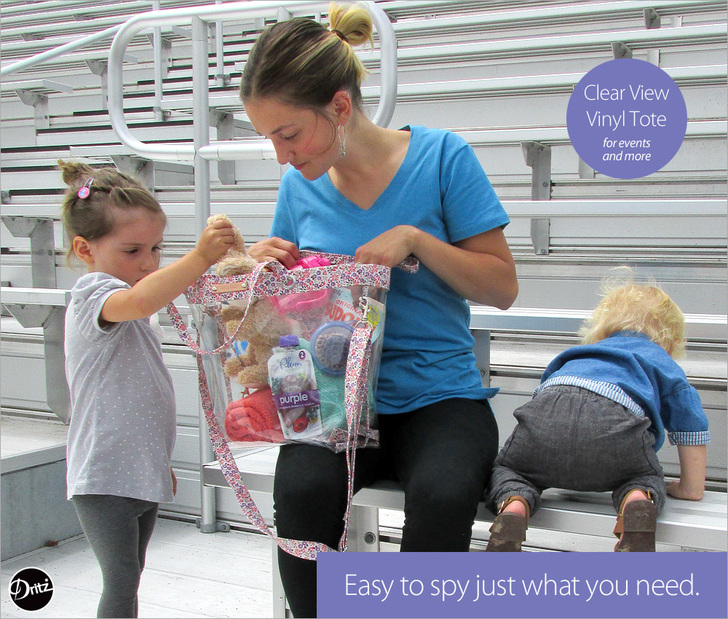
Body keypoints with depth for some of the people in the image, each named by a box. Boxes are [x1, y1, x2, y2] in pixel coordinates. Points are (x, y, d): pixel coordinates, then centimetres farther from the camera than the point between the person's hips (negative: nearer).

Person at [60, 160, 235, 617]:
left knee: (129, 578, 17)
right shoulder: (93, 292, -14)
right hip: (105, 477, -10)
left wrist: (161, 462, 26)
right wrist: (200, 258, -48)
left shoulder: (131, 316, 17)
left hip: (141, 473, 10)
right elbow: (139, 301, -39)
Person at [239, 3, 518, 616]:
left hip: (438, 395, -2)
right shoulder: (301, 185, 7)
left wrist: (415, 238, -15)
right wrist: (267, 269, -3)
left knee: (442, 495, -33)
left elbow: (502, 286, -1)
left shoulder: (441, 156, -4)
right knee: (301, 488, -29)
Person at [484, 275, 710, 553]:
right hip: (613, 421, -2)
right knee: (645, 476, 27)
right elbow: (692, 430, 29)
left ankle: (512, 505, -10)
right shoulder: (663, 363, 35)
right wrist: (690, 488, 42)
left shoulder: (579, 354, 45)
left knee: (506, 469, 26)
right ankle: (637, 501, -10)